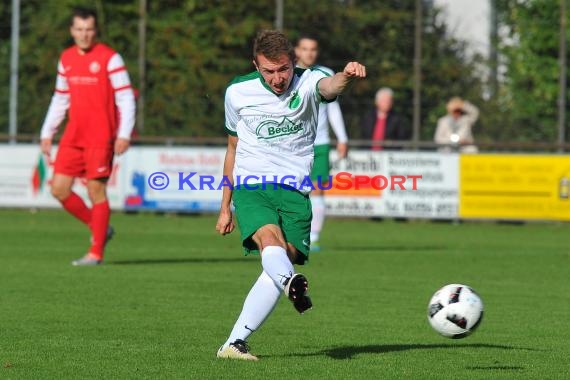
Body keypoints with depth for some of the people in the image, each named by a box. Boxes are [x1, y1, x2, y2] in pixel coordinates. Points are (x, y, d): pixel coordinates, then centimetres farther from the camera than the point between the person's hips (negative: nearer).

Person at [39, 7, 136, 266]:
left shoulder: (109, 58, -7)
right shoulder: (66, 59, 11)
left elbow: (126, 98, -9)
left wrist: (124, 135, -17)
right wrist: (47, 133, 16)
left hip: (100, 138, -6)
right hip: (73, 137, 6)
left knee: (96, 190, -6)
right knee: (59, 188, 1)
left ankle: (96, 253, 1)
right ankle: (98, 229, 19)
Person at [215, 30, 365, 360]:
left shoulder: (307, 82, -2)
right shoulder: (238, 93, 6)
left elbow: (328, 87, -28)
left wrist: (346, 76, -53)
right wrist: (225, 207, 22)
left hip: (295, 192, 0)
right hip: (251, 186, 0)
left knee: (282, 263, -13)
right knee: (270, 239, -29)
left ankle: (235, 343, -9)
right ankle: (292, 283, -61)